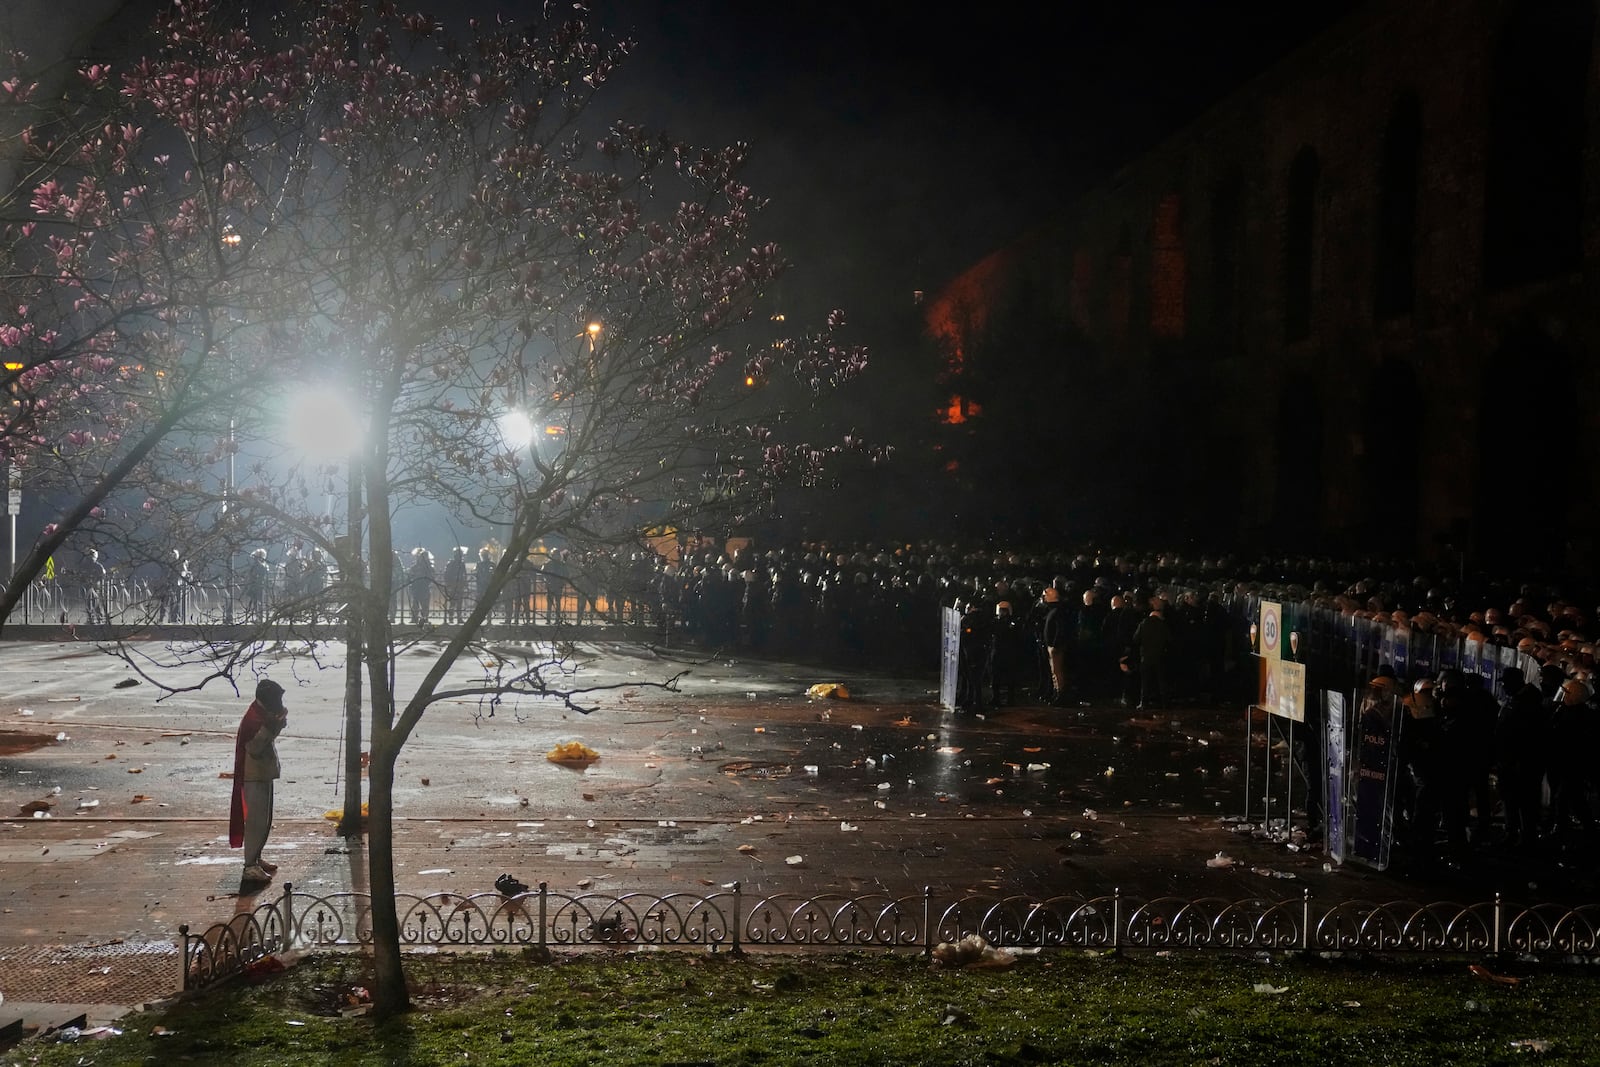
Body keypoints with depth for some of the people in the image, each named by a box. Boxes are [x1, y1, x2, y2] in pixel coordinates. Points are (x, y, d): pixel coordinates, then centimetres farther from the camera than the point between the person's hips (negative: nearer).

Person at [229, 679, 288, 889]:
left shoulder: (264, 715, 8)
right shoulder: (253, 720, -22)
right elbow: (254, 748, -26)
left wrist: (279, 723, 2)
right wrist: (268, 729, -29)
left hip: (264, 775, 10)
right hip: (254, 777, -10)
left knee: (264, 820, 17)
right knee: (256, 820, -8)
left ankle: (255, 859, 27)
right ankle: (250, 867, -5)